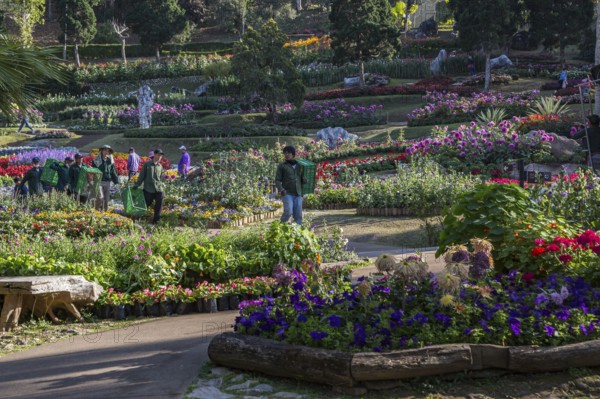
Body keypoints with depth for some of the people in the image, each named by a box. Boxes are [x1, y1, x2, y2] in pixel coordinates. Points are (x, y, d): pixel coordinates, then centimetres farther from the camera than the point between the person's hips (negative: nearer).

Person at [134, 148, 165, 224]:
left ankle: (155, 220, 10)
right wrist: (137, 185, -5)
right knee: (147, 204, 3)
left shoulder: (160, 166, 12)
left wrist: (162, 188, 15)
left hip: (158, 190, 4)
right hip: (148, 189, -4)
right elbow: (141, 176, 0)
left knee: (159, 206, -1)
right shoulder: (147, 164, -1)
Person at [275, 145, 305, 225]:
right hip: (287, 194, -4)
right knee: (288, 212, -18)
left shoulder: (299, 165, 14)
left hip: (298, 194, 4)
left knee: (298, 215, 1)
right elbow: (277, 180, 1)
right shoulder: (281, 166, 4)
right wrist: (281, 190, -17)